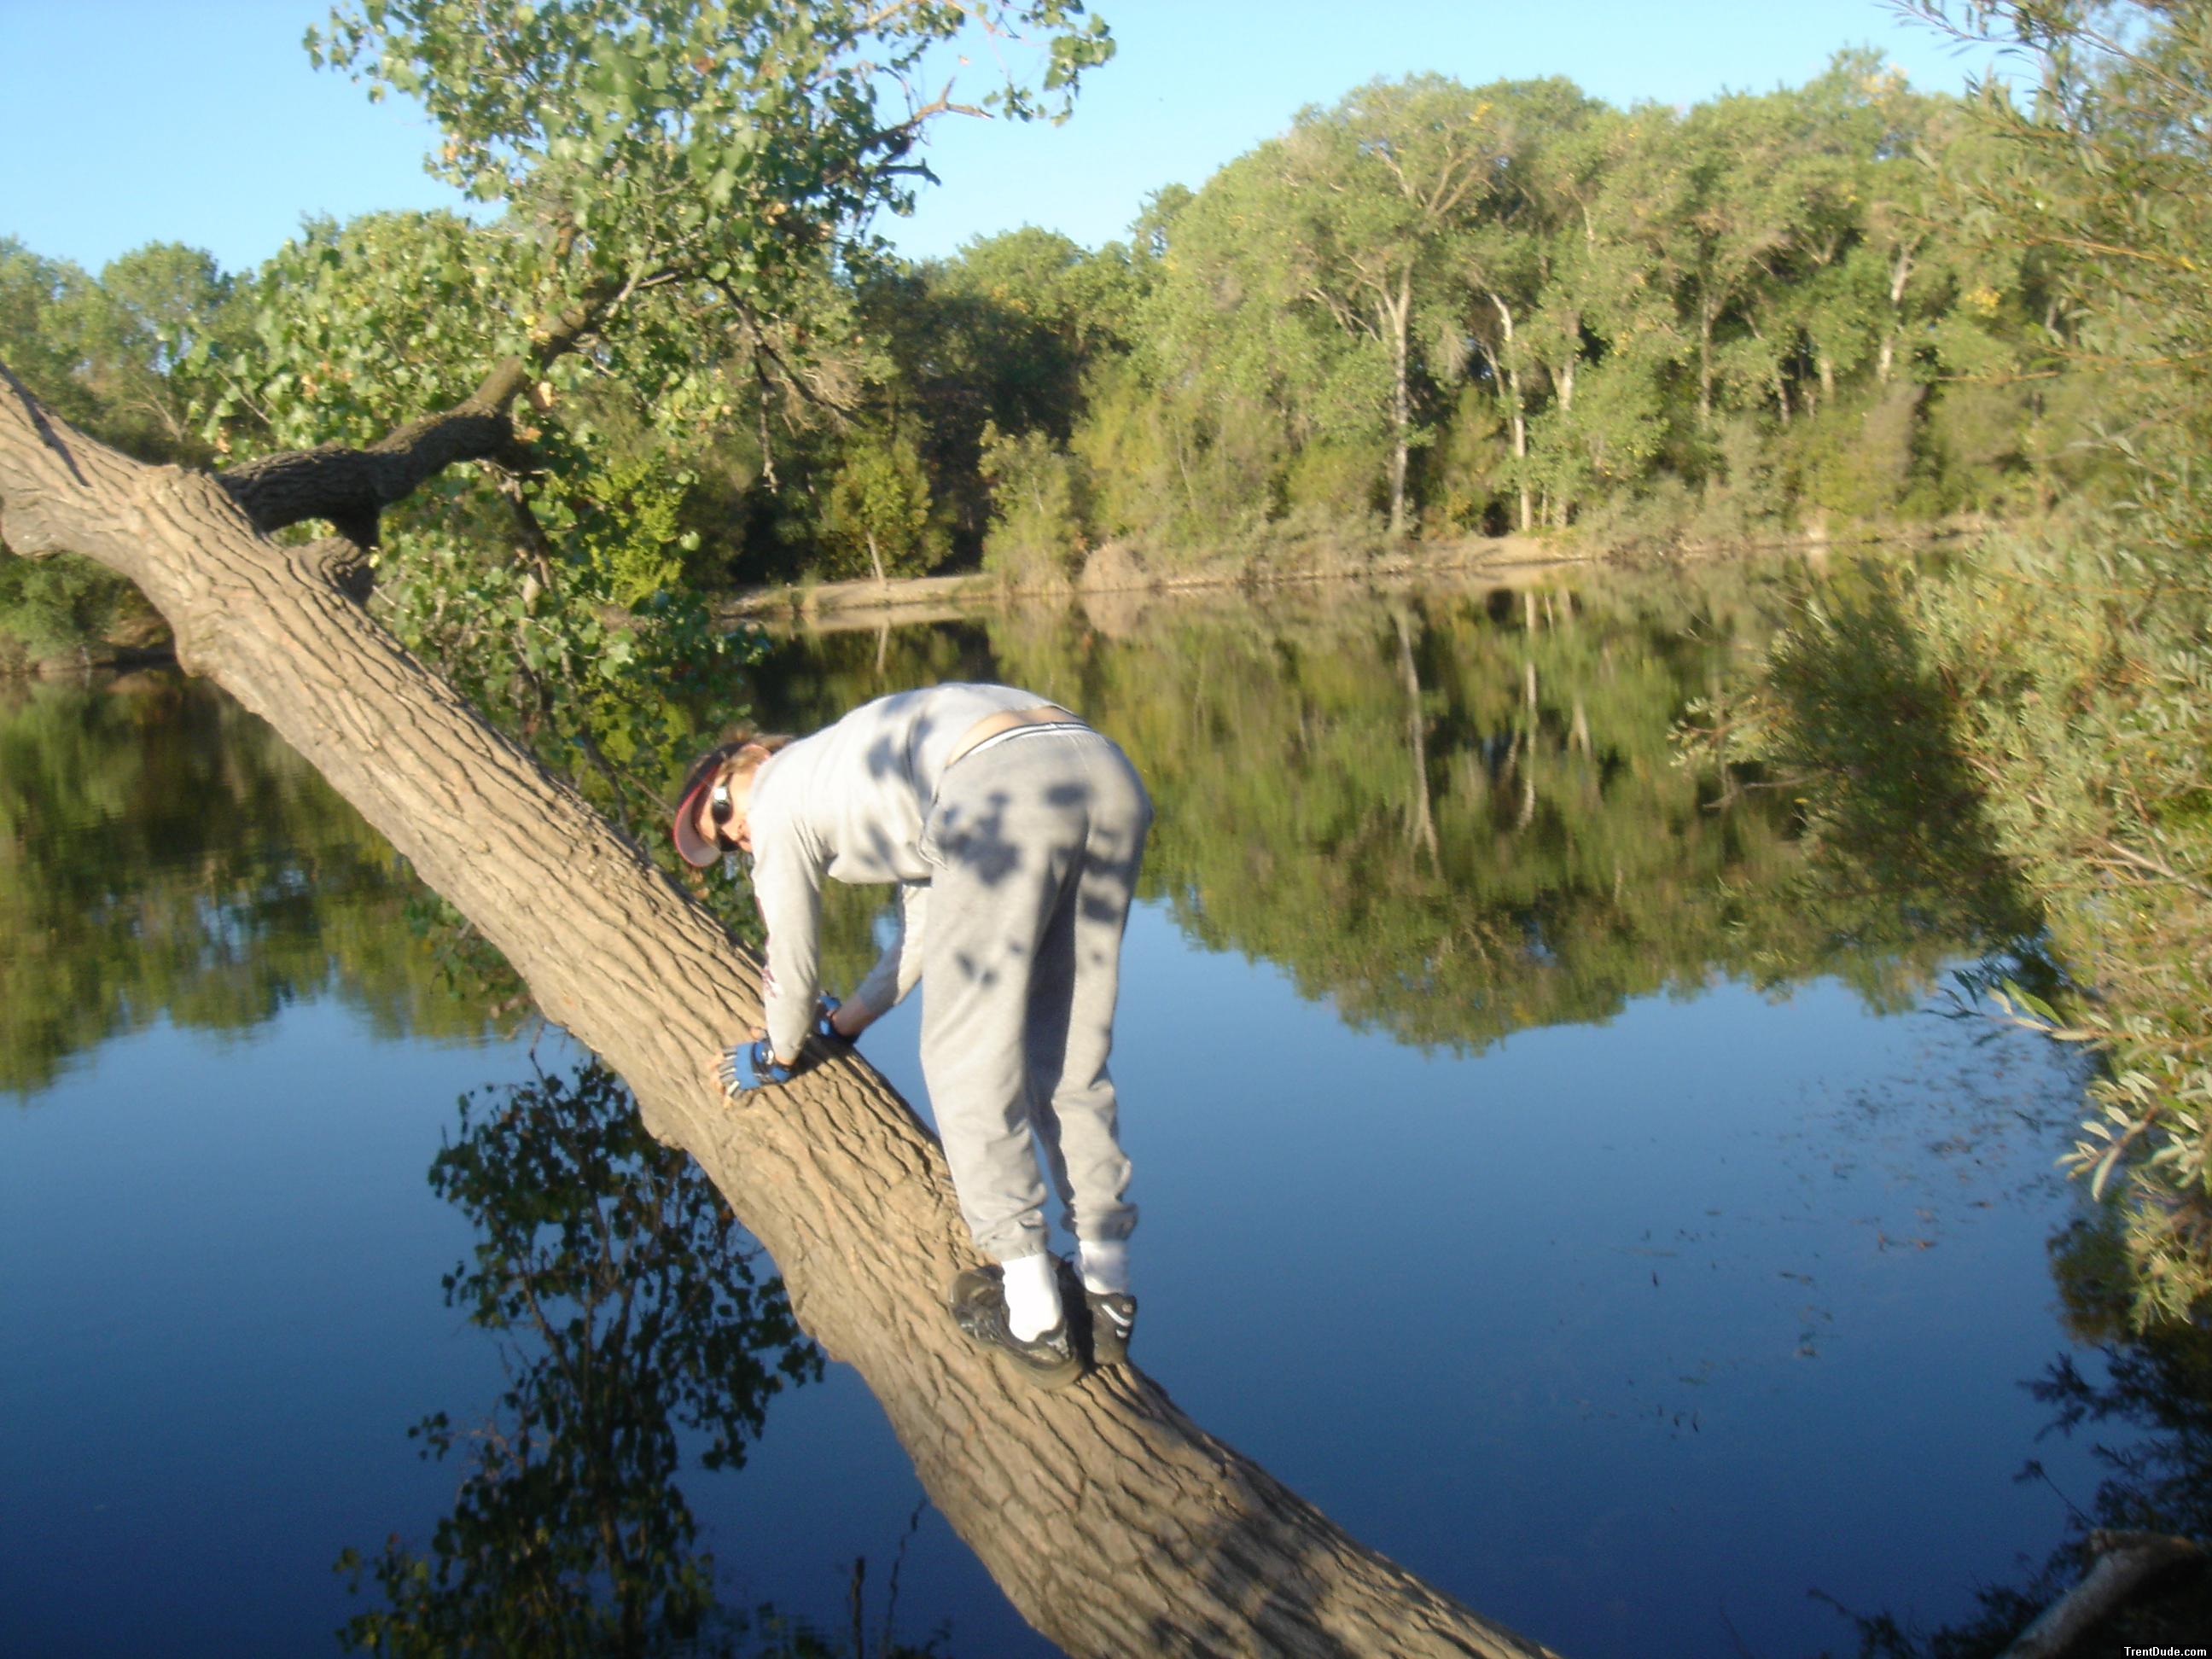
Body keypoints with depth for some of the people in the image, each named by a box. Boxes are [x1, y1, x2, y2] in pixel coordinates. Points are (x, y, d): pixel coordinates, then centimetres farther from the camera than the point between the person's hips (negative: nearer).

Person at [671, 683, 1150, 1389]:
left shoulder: (778, 799, 21)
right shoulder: (870, 772, 41)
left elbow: (793, 962, 27)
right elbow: (926, 933, 49)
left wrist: (778, 1056, 46)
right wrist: (845, 1022, 62)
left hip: (1008, 794, -8)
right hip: (1112, 772, 8)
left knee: (968, 1059, 4)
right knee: (1069, 1054, 16)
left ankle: (1033, 1317, 3)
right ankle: (1106, 1294, 17)